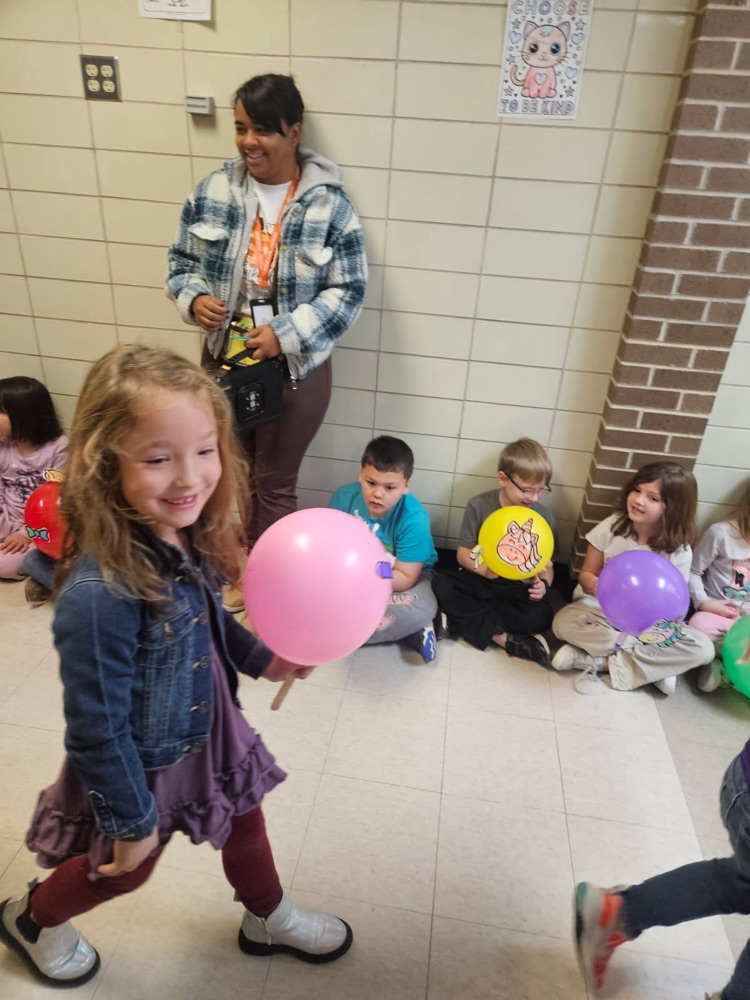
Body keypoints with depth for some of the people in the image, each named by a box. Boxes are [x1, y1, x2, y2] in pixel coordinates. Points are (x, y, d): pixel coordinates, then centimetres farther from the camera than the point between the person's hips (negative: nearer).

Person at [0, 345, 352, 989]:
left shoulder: (188, 538, -16)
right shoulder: (100, 594, -39)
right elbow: (97, 729, -26)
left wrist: (261, 660, 3)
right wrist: (132, 822, -14)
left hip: (212, 730, 6)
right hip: (143, 764, -6)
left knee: (244, 820, 27)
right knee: (125, 869, 24)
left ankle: (269, 919, 59)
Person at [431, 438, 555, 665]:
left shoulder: (544, 517, -4)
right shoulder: (479, 505, -9)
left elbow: (546, 564, 2)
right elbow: (463, 553, -6)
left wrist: (543, 584, -21)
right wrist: (483, 568, -27)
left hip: (517, 589, 0)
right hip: (479, 580, 0)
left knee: (540, 615, -29)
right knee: (441, 585, -28)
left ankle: (464, 618, -23)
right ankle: (504, 637, -29)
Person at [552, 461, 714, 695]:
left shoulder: (679, 551, -10)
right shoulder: (612, 526, -11)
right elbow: (586, 574, -5)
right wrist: (595, 585, -30)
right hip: (601, 609, -1)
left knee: (703, 648, -22)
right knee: (563, 622, -31)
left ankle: (599, 662, -23)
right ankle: (654, 665, -19)